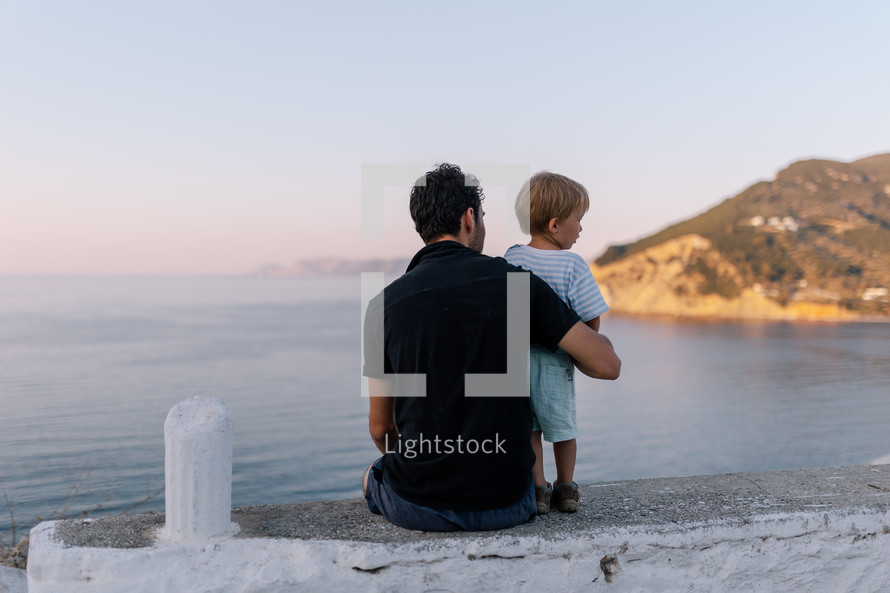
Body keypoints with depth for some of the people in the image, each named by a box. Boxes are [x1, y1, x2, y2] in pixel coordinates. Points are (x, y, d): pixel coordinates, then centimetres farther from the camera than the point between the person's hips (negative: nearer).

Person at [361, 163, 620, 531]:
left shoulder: (385, 304, -5)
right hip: (506, 506, 1)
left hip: (418, 505, -1)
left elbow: (381, 426, 3)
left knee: (373, 477, 33)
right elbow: (608, 365, -6)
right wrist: (567, 351, 18)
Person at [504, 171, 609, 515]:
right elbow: (592, 321, -11)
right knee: (563, 426, 16)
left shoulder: (510, 259, -2)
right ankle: (566, 490, 29)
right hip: (555, 361, -2)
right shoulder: (573, 266, -13)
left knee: (528, 427, 15)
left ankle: (538, 490, 18)